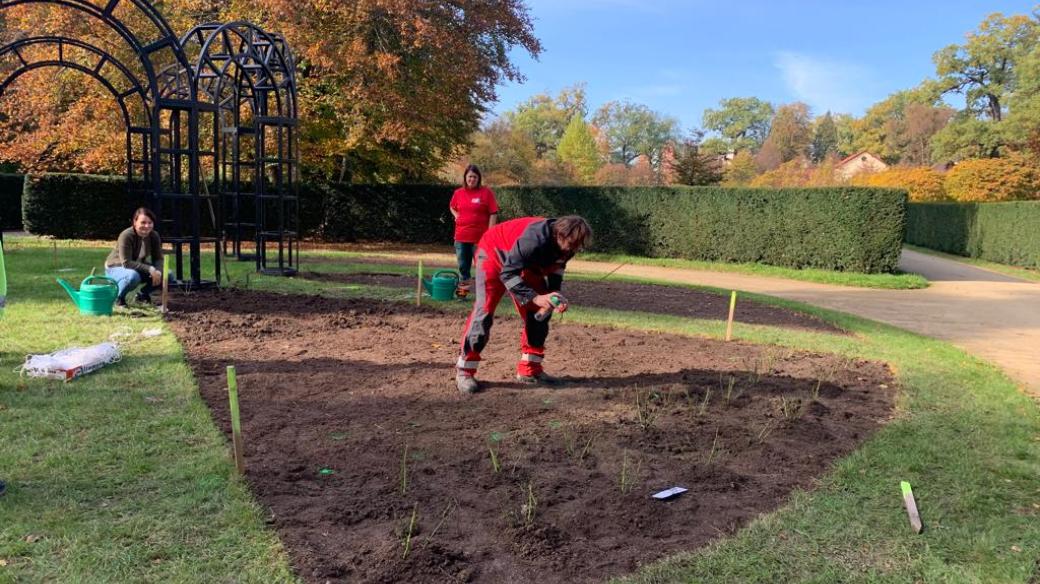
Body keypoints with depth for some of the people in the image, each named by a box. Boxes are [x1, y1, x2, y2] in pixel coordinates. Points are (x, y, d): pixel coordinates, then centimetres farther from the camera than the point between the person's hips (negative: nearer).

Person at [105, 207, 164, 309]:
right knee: (133, 276, -40)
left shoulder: (154, 236, -10)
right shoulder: (126, 236, -28)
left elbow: (158, 258, -5)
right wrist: (149, 269, -38)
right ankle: (118, 297, -9)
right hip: (116, 268, -6)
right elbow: (126, 263, -31)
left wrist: (158, 271, -28)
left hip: (138, 268, 6)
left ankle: (142, 294, 11)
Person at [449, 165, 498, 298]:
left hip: (480, 237, -4)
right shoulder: (458, 192, 7)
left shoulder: (486, 192, -5)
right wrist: (456, 216, 7)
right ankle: (464, 288, 24)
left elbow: (493, 214, -7)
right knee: (463, 265, 12)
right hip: (461, 237, 4)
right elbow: (452, 207, 27)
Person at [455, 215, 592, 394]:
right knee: (484, 310, -18)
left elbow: (555, 271, 0)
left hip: (523, 263, 8)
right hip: (494, 254, -8)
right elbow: (507, 273, -37)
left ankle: (529, 369, 11)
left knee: (538, 311, 1)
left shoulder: (565, 246, -18)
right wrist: (534, 297, -45)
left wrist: (554, 296, -18)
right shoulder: (535, 239, -40)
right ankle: (464, 372, -11)